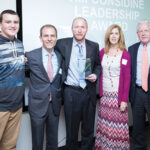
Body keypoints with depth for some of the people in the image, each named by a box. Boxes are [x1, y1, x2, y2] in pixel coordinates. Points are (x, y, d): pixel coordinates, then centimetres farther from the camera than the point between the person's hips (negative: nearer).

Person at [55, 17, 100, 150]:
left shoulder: (94, 46, 3)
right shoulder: (62, 44, -3)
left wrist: (96, 74, -5)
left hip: (89, 92, 2)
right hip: (71, 92, -2)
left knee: (88, 128, 16)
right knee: (71, 129, 12)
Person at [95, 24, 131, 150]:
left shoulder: (125, 54, -4)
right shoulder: (102, 52, 6)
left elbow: (127, 78, -5)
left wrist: (124, 100, -10)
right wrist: (100, 92, 3)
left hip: (118, 95, -3)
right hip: (105, 94, 3)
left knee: (117, 126, 3)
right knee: (104, 125, 10)